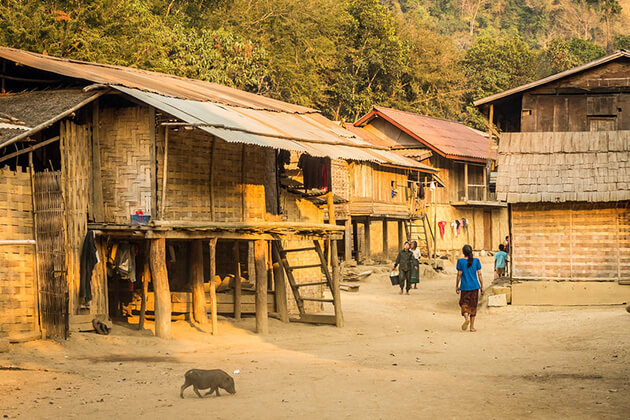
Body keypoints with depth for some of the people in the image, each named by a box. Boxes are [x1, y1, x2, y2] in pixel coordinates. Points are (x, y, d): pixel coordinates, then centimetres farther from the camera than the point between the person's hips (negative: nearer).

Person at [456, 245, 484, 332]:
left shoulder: (460, 261, -6)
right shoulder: (476, 261, -1)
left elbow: (459, 275, -5)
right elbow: (479, 274, 0)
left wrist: (456, 286, 5)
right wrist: (482, 286, 7)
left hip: (465, 287, -2)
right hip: (474, 287, 2)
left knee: (464, 304, 9)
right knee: (473, 306, 10)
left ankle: (466, 317, -21)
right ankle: (472, 327, 9)